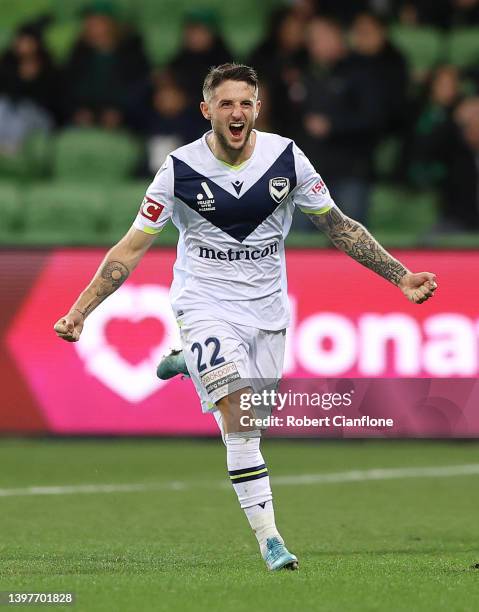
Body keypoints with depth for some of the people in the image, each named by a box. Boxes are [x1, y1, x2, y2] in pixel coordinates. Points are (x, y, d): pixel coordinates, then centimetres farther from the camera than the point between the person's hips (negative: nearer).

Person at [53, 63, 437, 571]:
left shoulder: (286, 158, -5)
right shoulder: (181, 168, -10)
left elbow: (338, 226, 7)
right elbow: (133, 247, -3)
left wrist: (400, 276, 3)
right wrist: (79, 312, -9)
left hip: (266, 309, 3)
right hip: (205, 305, -3)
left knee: (252, 422, 9)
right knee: (240, 417, -21)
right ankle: (269, 539, -20)